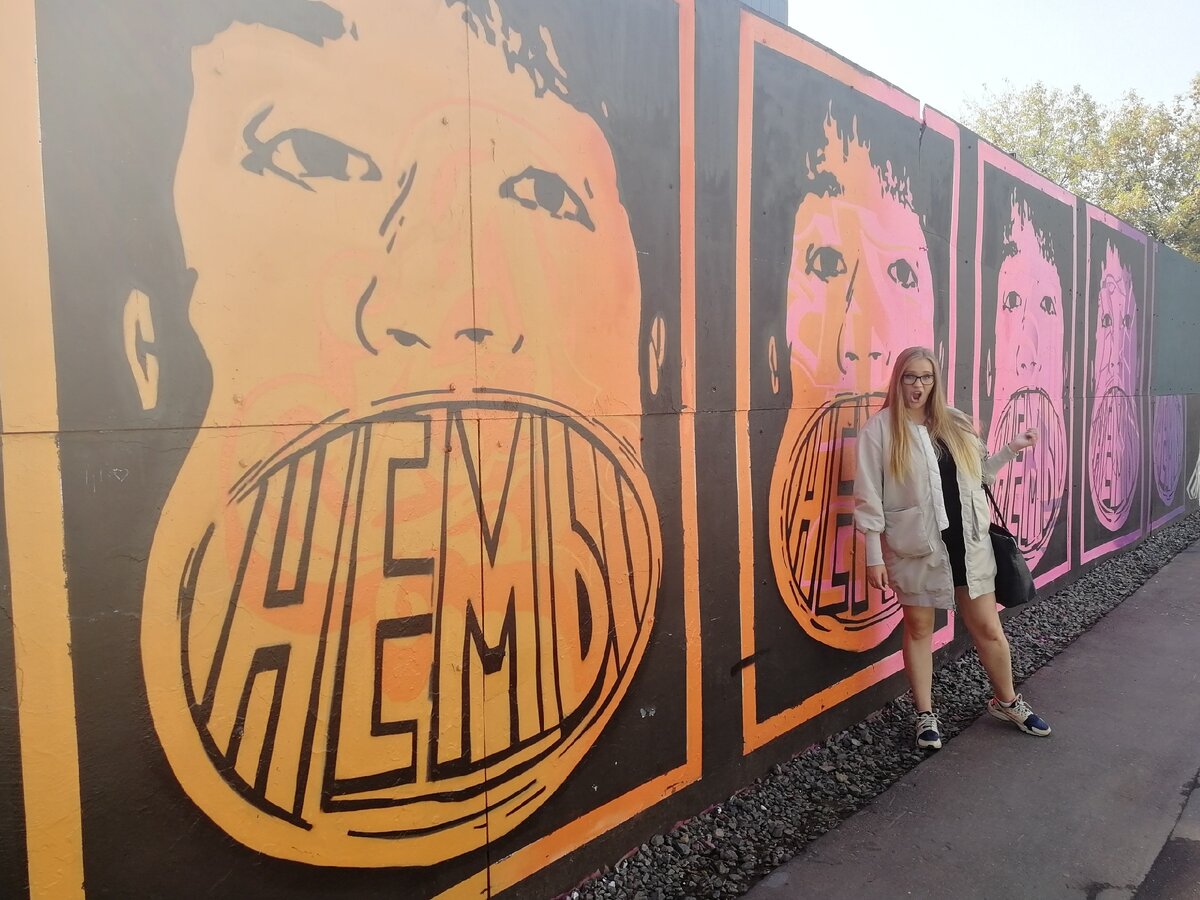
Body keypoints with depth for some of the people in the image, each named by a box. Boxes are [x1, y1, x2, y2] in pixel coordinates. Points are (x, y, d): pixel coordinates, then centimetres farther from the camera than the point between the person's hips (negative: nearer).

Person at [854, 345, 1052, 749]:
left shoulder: (954, 423, 6)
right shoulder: (879, 429, -9)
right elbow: (869, 498, -11)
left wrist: (1011, 449, 8)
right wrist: (874, 556, -12)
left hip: (967, 543, 4)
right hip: (916, 547, -4)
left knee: (988, 628, 12)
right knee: (919, 629, 11)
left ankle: (1007, 701, 36)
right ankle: (925, 715, 27)